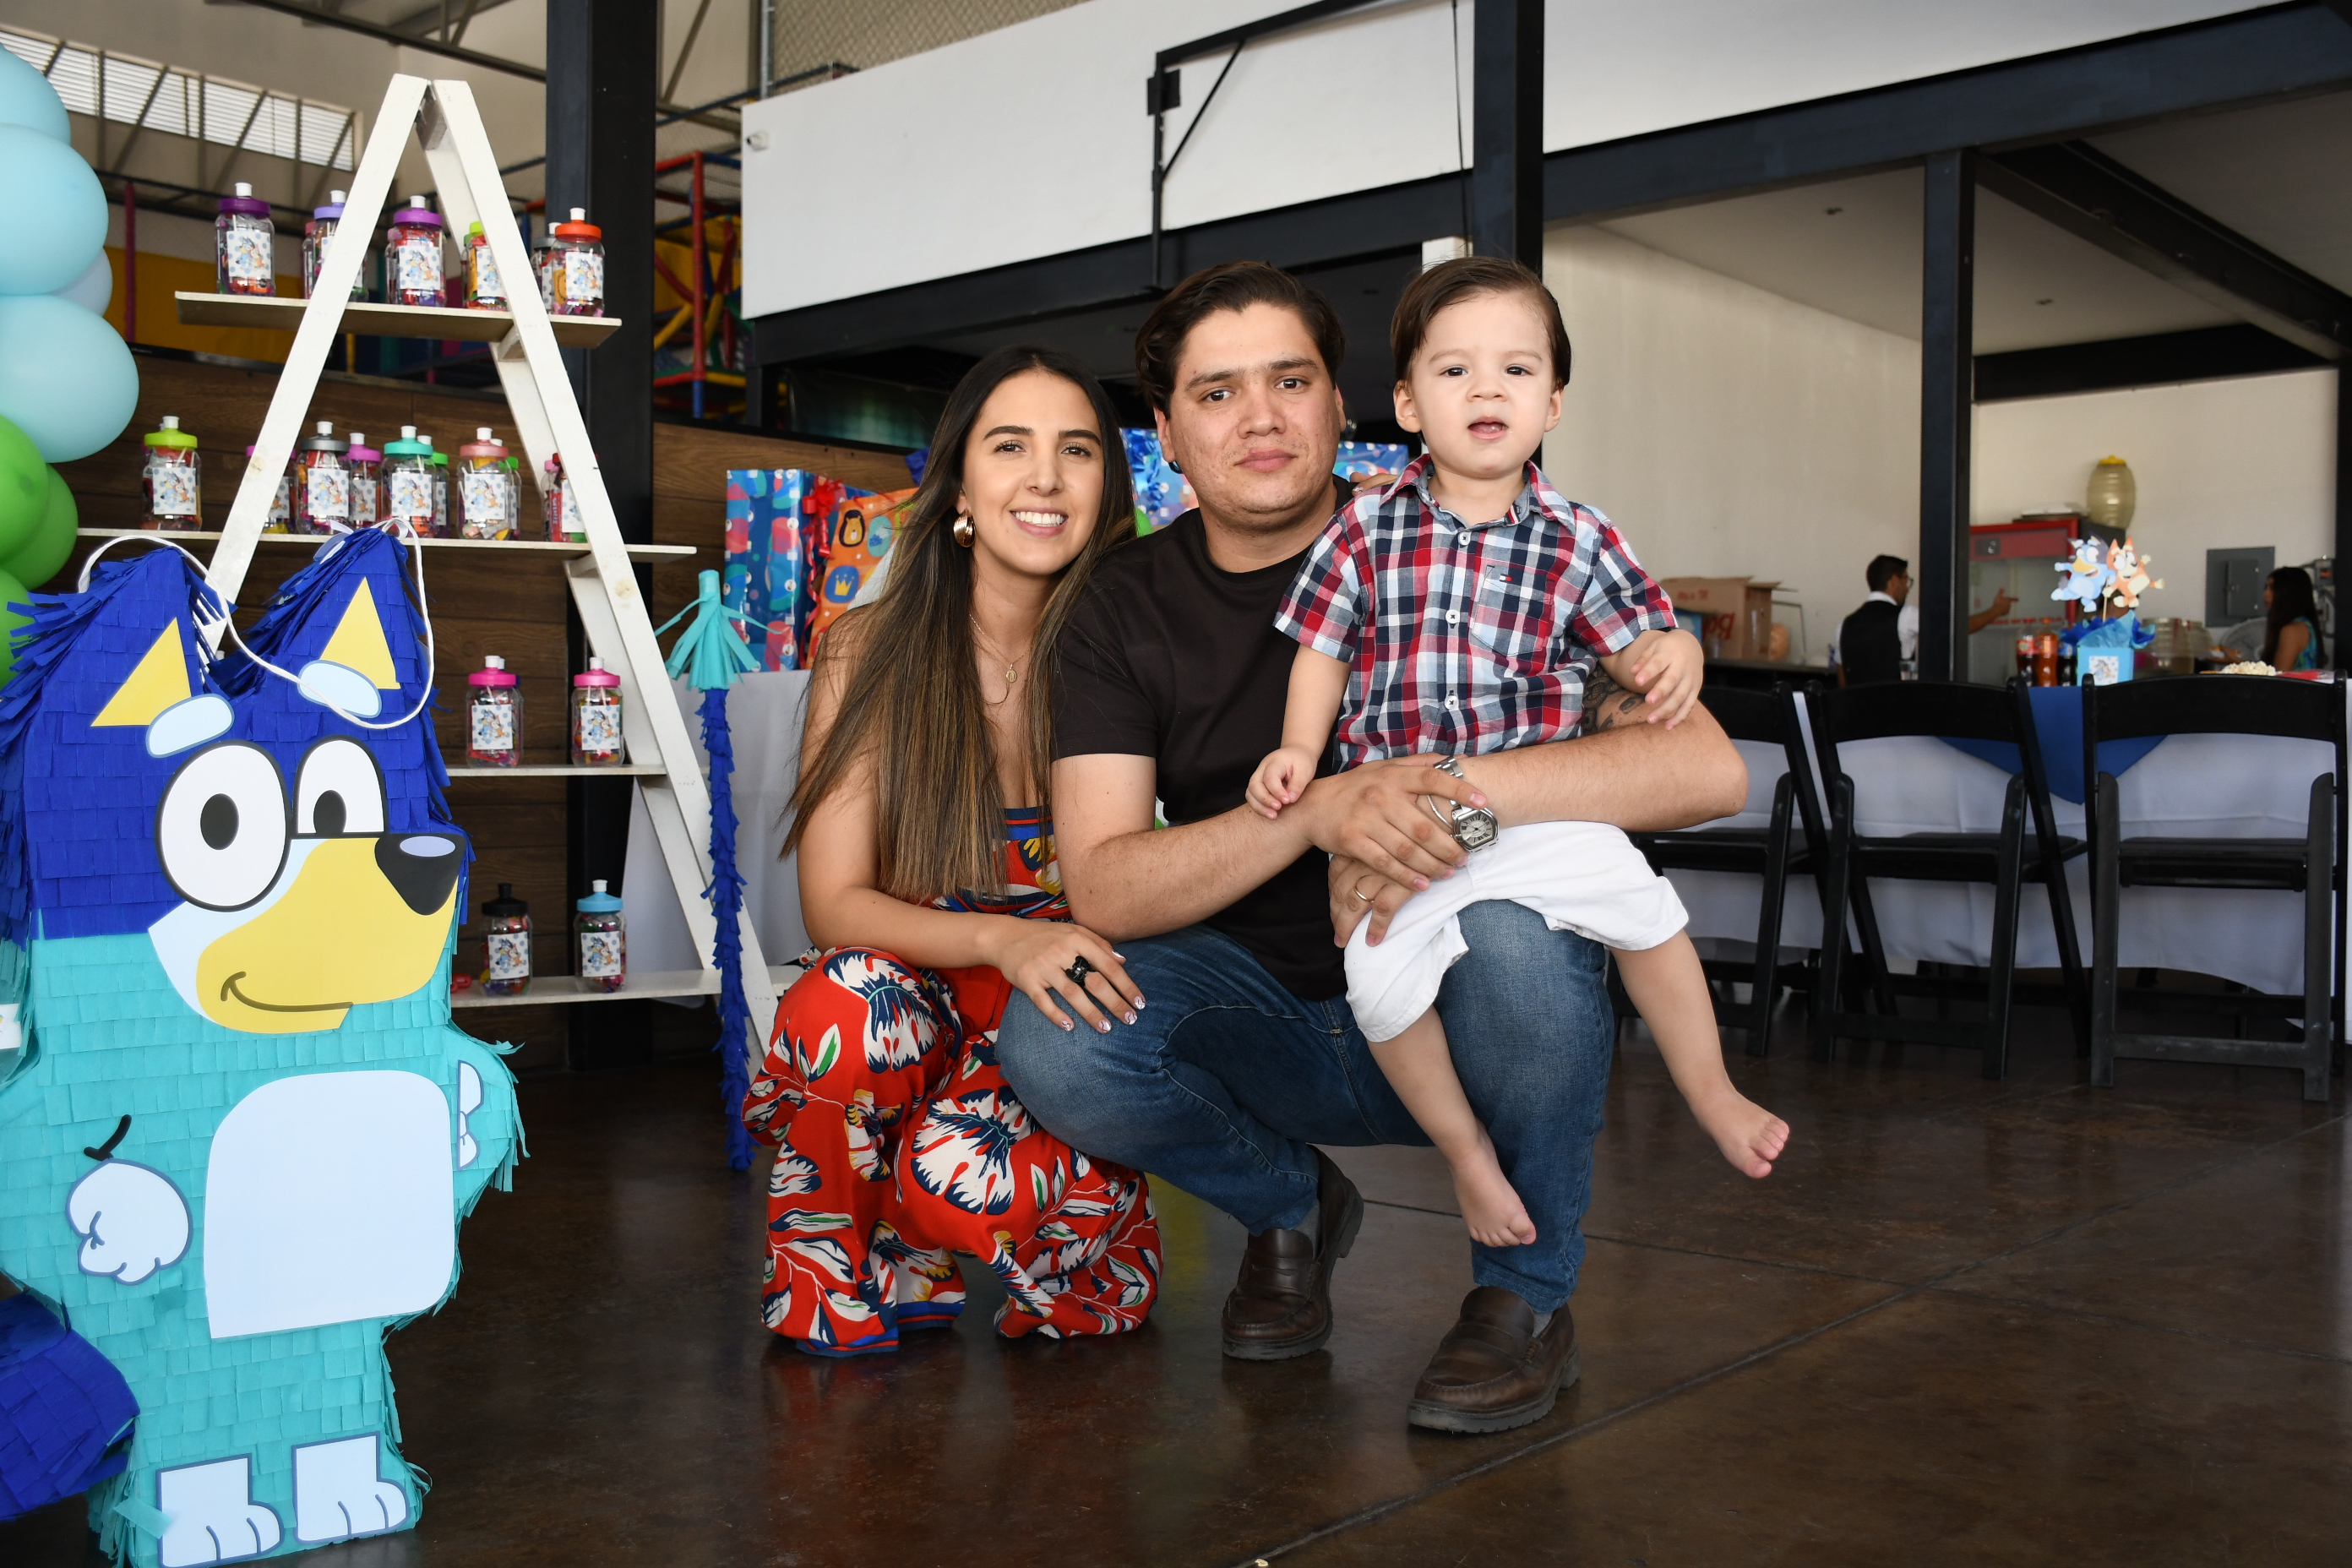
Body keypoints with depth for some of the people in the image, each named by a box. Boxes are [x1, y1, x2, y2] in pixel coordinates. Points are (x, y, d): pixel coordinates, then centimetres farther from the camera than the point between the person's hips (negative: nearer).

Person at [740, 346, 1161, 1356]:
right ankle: (836, 1284, -5)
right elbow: (833, 902, -8)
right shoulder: (870, 651, -3)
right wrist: (1002, 939, -26)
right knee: (844, 1006, -33)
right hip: (926, 998, 1)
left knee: (964, 1172, -31)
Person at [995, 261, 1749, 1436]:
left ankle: (1527, 1295, -6)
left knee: (1510, 929, -35)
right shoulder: (1123, 612, -4)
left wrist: (1447, 790, -34)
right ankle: (1291, 1205, 8)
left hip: (1459, 1011, -2)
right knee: (1053, 1044, -26)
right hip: (1267, 1014, 2)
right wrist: (1316, 809, -33)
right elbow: (1103, 888, -16)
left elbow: (1708, 770, -21)